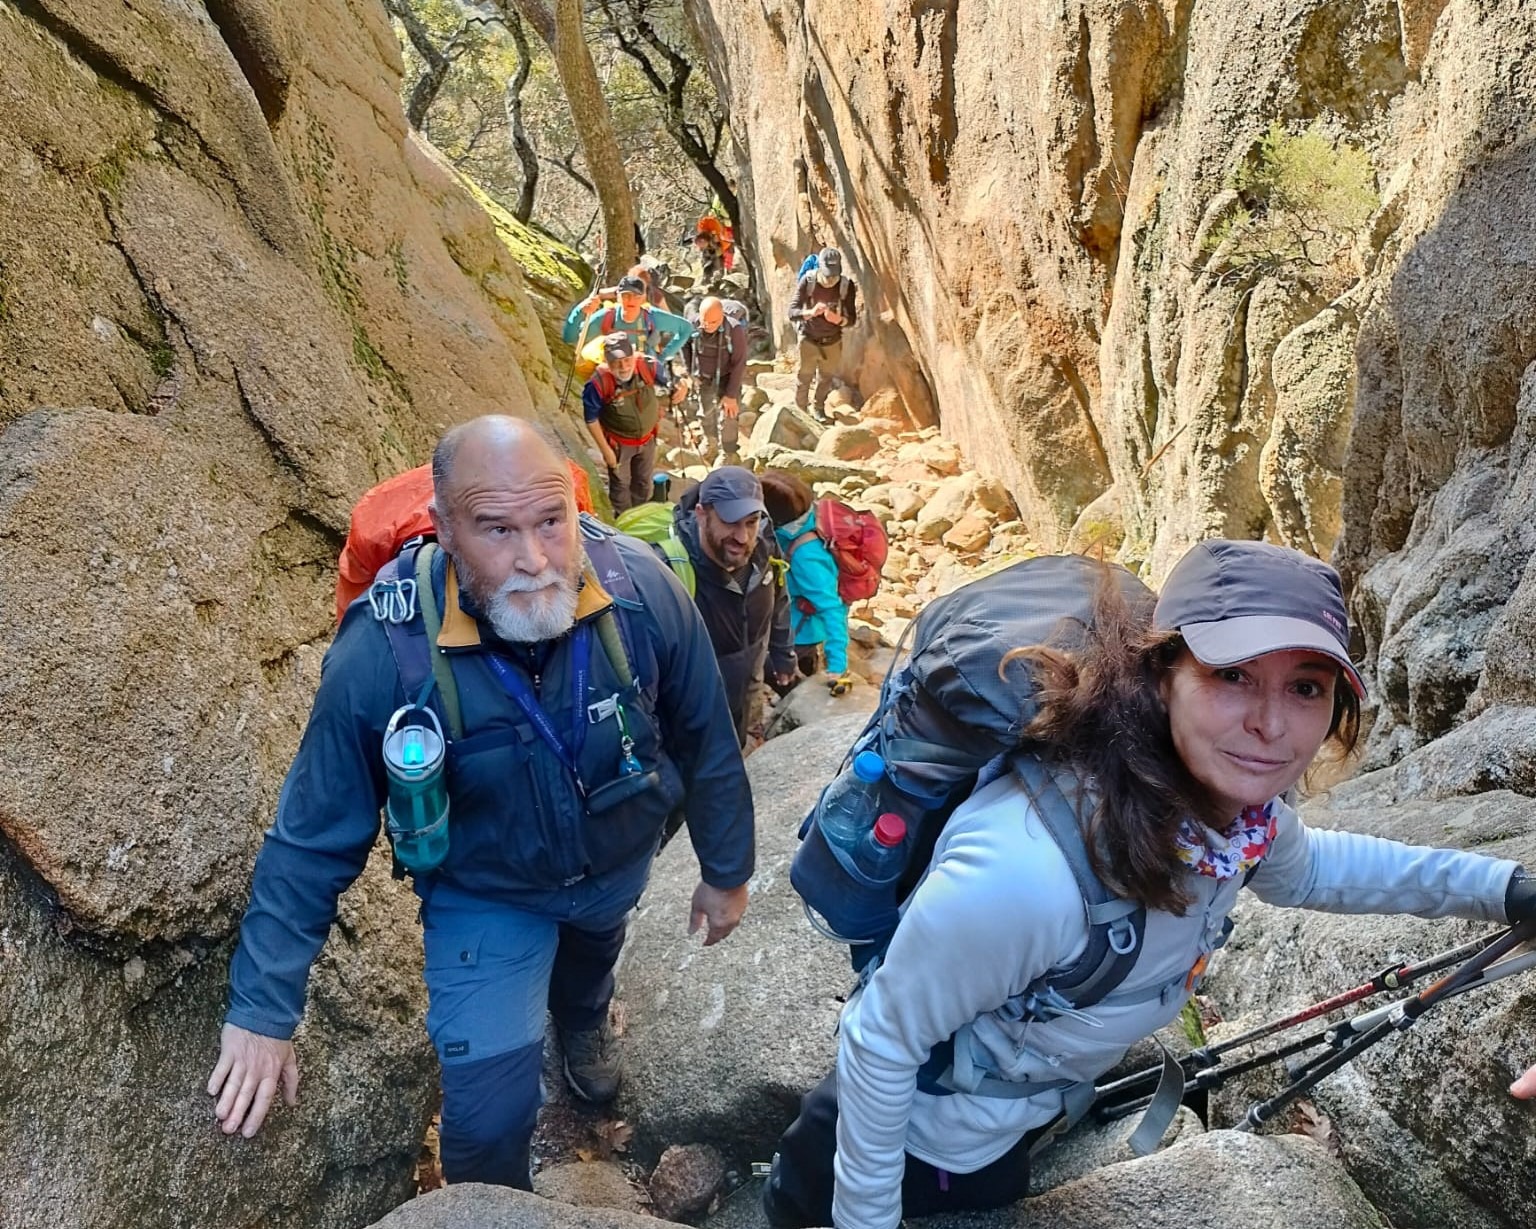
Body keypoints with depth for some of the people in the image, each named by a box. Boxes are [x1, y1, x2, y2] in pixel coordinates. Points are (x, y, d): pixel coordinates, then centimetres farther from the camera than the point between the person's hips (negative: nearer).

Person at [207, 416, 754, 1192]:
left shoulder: (641, 589, -32)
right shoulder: (384, 654, -35)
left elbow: (705, 740, -14)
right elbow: (312, 838, -22)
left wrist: (726, 871, -1)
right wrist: (263, 1011, -17)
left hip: (619, 865, 3)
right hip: (485, 897, -2)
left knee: (592, 953, 35)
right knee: (488, 1118, -1)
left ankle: (581, 1027, 74)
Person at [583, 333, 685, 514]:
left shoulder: (649, 367, -28)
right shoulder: (599, 383, -34)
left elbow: (669, 382, -8)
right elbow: (591, 419, -19)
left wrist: (681, 389, -33)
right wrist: (605, 449, -14)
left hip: (647, 438, 3)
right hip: (619, 443, -3)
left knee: (644, 482, 26)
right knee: (620, 483, 20)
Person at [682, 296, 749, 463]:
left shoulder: (735, 330, -31)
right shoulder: (692, 324, -22)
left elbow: (739, 364, -23)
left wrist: (731, 395, -21)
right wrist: (691, 371, -1)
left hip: (727, 379, -4)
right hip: (704, 378, 4)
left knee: (727, 419, -4)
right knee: (705, 413, 20)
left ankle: (730, 456, 17)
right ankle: (710, 441, 50)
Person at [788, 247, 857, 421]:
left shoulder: (846, 286, -18)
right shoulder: (807, 282, -21)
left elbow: (852, 320, -14)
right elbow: (792, 312, -24)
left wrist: (838, 319, -37)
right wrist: (811, 312, -45)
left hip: (833, 341, 2)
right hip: (809, 339, -2)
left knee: (826, 377, 18)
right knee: (804, 377, 7)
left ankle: (818, 407, 44)